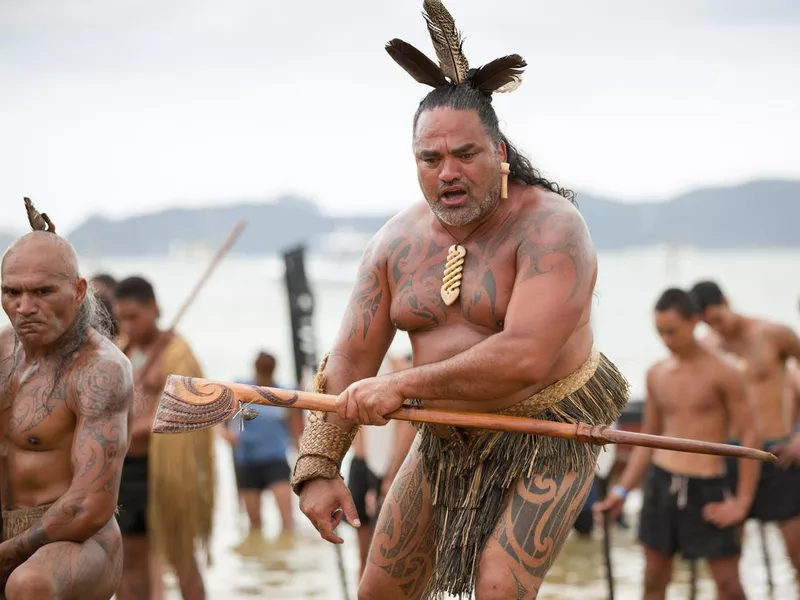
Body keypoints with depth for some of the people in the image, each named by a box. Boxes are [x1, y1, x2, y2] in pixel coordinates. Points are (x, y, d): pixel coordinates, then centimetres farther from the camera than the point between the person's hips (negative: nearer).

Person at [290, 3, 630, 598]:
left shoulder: (549, 226, -21)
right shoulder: (396, 242, -2)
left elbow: (524, 358, -33)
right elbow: (350, 360, -3)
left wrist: (402, 385, -27)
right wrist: (319, 466, -13)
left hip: (546, 440, -6)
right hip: (447, 438, 6)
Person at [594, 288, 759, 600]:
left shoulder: (722, 374, -6)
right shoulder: (657, 374, 8)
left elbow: (750, 436, -6)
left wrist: (743, 501, -11)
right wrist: (622, 490, 9)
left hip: (707, 488, -4)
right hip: (660, 483, 5)